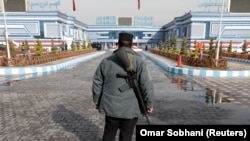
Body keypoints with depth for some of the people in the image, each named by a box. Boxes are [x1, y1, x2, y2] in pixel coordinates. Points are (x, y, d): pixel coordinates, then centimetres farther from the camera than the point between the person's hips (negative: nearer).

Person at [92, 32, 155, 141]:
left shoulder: (106, 61, -1)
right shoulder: (139, 62, -11)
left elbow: (97, 83, 5)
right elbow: (147, 86, -14)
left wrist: (97, 101, 17)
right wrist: (149, 104, -1)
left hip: (111, 106, 3)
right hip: (131, 108, -2)